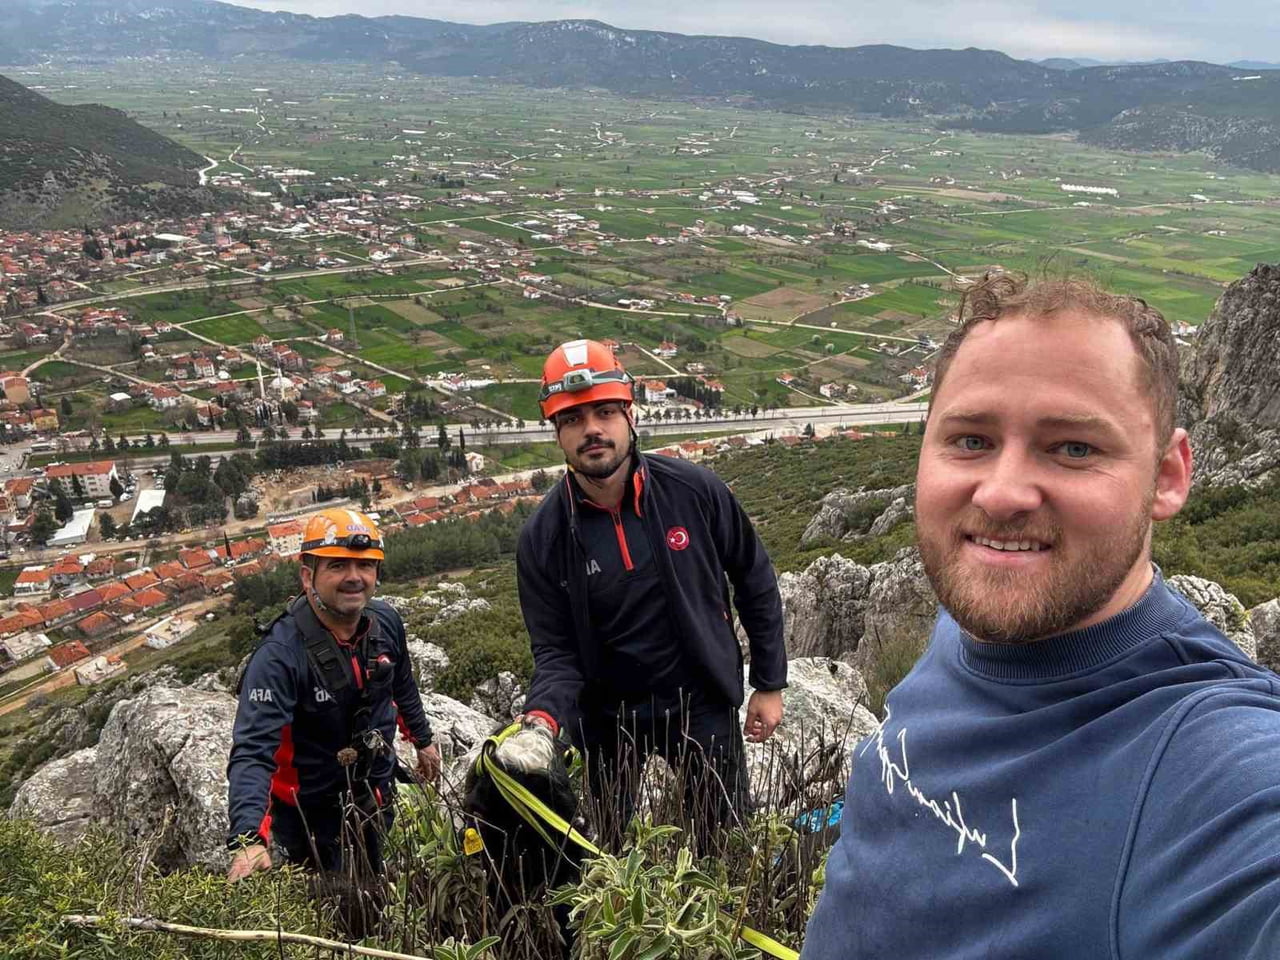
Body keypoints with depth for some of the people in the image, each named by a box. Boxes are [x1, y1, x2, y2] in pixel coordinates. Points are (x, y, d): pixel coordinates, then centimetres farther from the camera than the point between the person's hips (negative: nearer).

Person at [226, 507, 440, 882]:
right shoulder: (280, 654, -32)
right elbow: (252, 752, -38)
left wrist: (423, 739, 18)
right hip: (309, 799, -5)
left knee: (375, 872, 27)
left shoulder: (385, 622, -14)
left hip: (373, 780, 6)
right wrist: (250, 840, -50)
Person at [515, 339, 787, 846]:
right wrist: (544, 715, -29)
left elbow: (755, 581, -2)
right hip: (604, 718, 1)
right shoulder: (542, 537, -13)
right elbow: (556, 651, -8)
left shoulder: (696, 491, -14)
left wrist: (769, 684, 1)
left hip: (703, 705, 0)